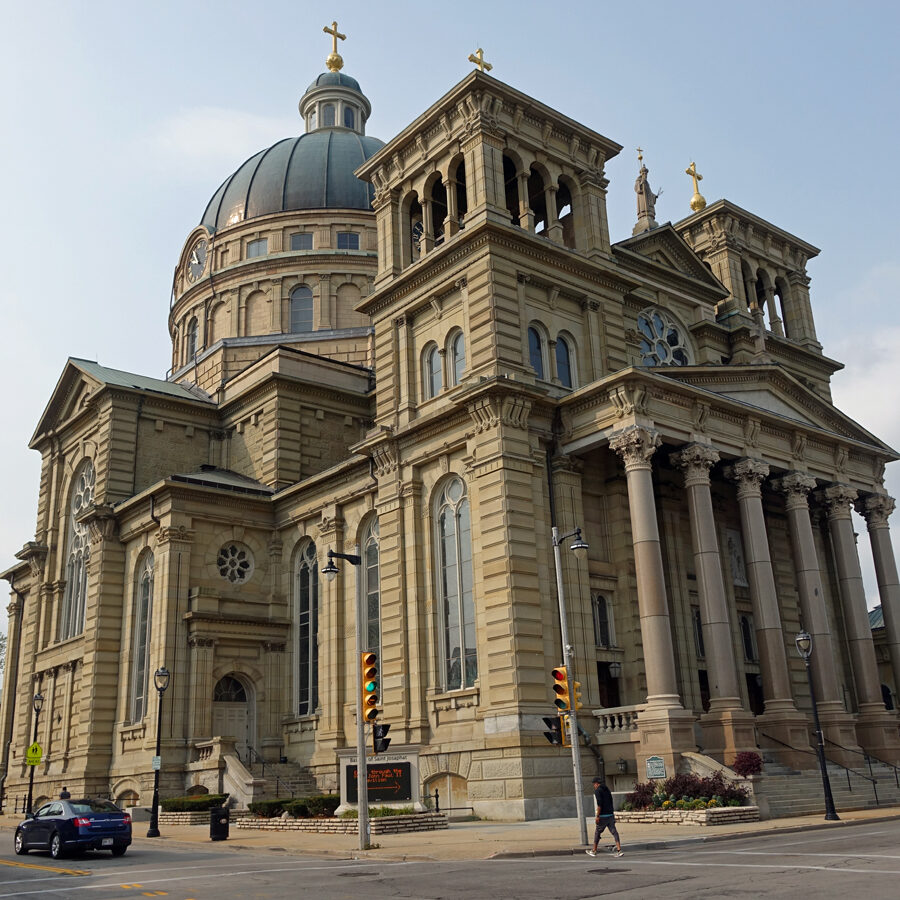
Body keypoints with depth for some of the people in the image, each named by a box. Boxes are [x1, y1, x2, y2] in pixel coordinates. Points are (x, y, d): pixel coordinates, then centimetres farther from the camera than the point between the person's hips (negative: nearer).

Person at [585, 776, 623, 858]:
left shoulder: (597, 790, -7)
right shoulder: (607, 789, 16)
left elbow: (599, 804, -17)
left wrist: (597, 816, -15)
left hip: (603, 816, -6)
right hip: (611, 814, 6)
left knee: (597, 832, 8)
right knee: (614, 832, -1)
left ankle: (593, 851, 18)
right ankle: (619, 850, -13)